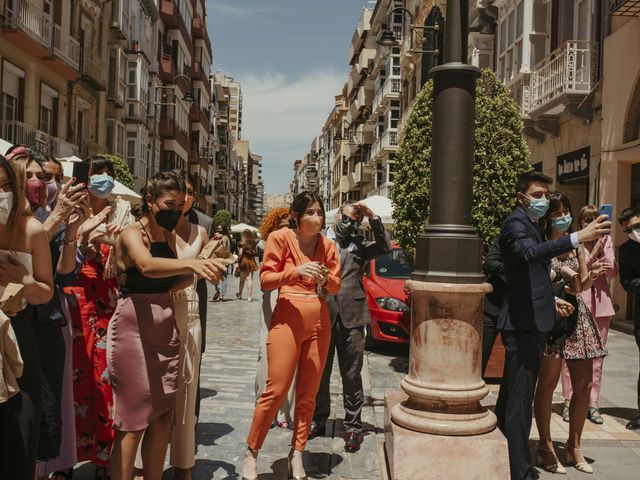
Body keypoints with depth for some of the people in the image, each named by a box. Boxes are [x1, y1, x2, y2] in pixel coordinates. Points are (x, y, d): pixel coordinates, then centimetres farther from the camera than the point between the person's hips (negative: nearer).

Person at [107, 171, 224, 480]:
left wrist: (198, 269, -4)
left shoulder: (168, 236, 12)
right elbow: (147, 266, -33)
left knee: (163, 415, 9)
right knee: (134, 418, -3)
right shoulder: (132, 233, -11)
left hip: (166, 327, 7)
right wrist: (191, 263, -48)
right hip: (134, 327, -7)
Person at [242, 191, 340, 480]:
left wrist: (326, 277, -11)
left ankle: (297, 455, 20)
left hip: (320, 321, 4)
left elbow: (336, 286, 11)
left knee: (308, 394, 7)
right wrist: (296, 271, -20)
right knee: (276, 391, -5)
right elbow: (265, 280, -5)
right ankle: (251, 452, 13)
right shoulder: (280, 238, -2)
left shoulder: (327, 245, 9)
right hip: (288, 318, -4)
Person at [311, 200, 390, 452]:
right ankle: (318, 420, 26)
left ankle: (353, 426, 15)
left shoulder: (359, 245, 11)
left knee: (352, 376, 5)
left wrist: (372, 217, -7)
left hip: (351, 318, 0)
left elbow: (385, 247, -5)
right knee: (319, 374, 11)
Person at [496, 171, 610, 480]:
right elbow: (530, 251, -35)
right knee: (520, 399, -9)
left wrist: (550, 299, 17)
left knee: (511, 394, 19)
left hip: (531, 321, 10)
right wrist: (578, 237, -44)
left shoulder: (530, 224, 20)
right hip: (523, 323, -10)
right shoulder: (515, 223, -11)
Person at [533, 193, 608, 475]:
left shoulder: (576, 244, 12)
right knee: (547, 383, -2)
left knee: (584, 384, 8)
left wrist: (593, 275, -7)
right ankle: (545, 447, 12)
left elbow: (583, 285, 14)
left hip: (577, 314, 7)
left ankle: (574, 446, 23)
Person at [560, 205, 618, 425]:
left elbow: (613, 273, 5)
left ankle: (592, 403, 13)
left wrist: (602, 251, -8)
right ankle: (569, 401, 7)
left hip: (601, 304, 4)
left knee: (597, 355, 5)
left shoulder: (606, 240, 11)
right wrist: (592, 256, -14)